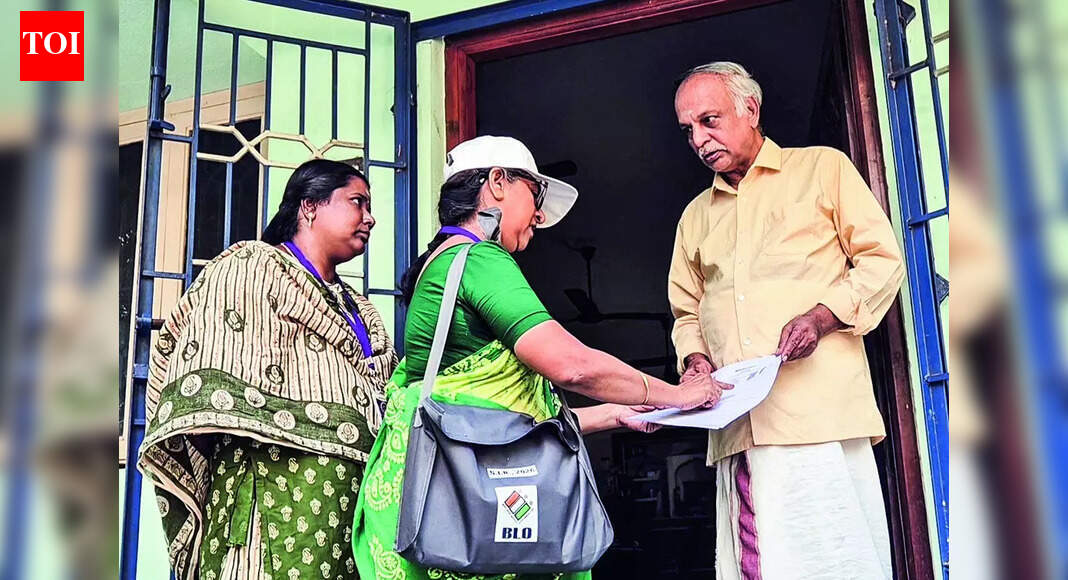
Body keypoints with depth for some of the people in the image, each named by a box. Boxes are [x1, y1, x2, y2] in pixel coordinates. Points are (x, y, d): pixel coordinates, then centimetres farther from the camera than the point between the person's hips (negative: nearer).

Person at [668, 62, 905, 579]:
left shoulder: (822, 168, 11)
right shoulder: (695, 216, 24)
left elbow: (882, 260, 6)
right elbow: (686, 312, 27)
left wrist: (822, 316, -11)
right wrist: (695, 359, 5)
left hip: (822, 412, -4)